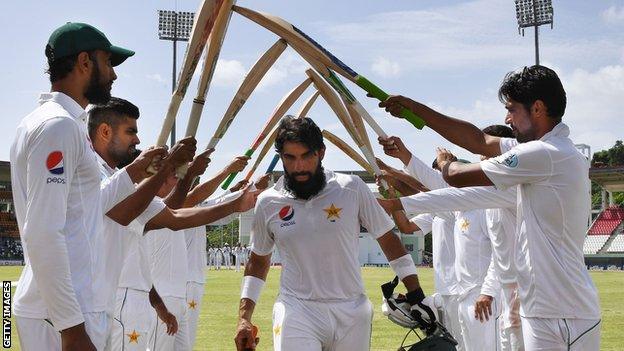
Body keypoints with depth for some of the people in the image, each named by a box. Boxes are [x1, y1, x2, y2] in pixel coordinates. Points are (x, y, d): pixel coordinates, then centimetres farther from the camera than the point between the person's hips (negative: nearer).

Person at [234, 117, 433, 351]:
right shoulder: (268, 203, 2)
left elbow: (387, 239, 6)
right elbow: (258, 261, 15)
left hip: (352, 313, 1)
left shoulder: (352, 189, -2)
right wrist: (244, 318, 9)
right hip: (297, 312, 0)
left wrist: (416, 295, 3)